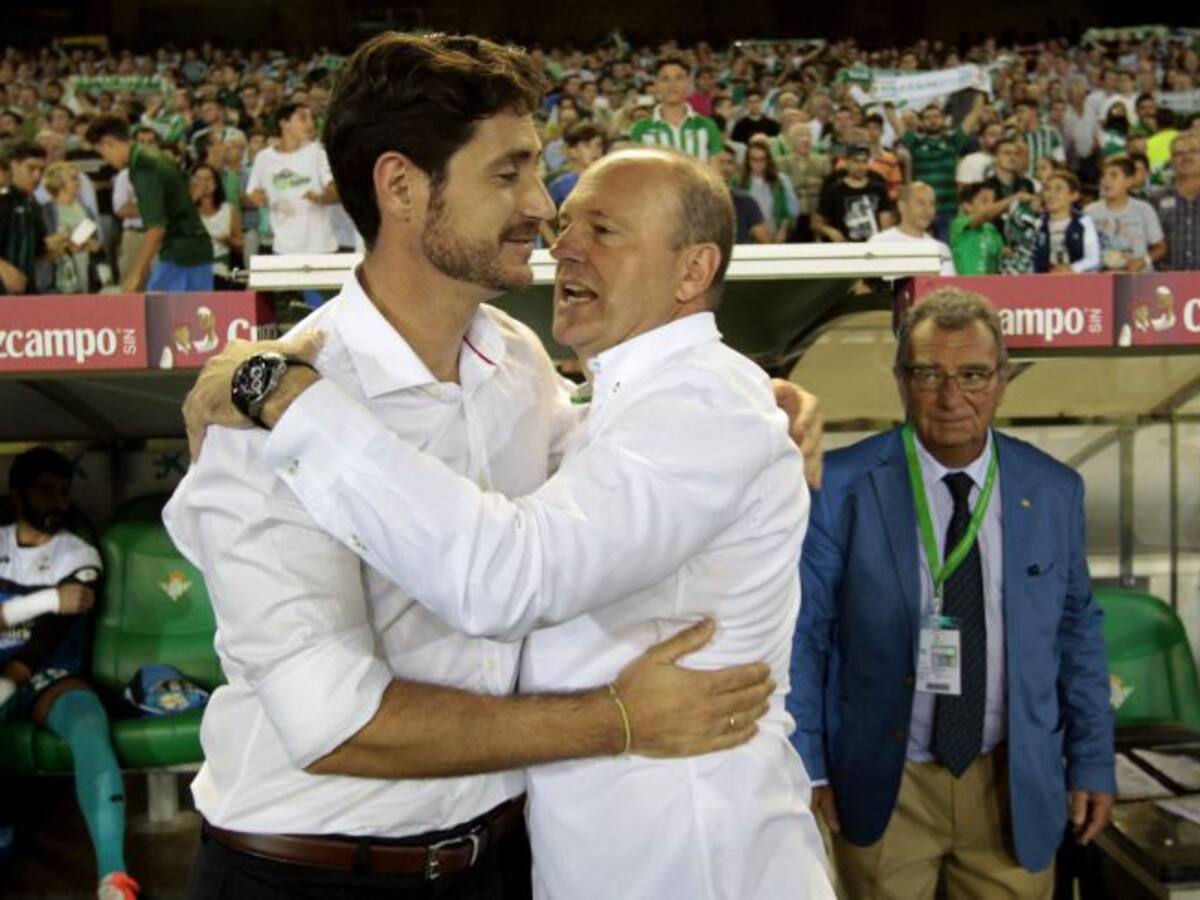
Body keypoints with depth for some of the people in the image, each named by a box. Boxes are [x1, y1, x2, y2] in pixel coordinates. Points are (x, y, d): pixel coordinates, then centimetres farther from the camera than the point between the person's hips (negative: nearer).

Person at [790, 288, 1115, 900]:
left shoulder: (1054, 492, 0)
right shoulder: (841, 487, -10)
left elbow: (1077, 632, 8)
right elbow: (803, 634, -6)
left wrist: (1093, 763, 8)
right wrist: (805, 768, -6)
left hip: (1015, 787, 3)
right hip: (884, 787, -2)